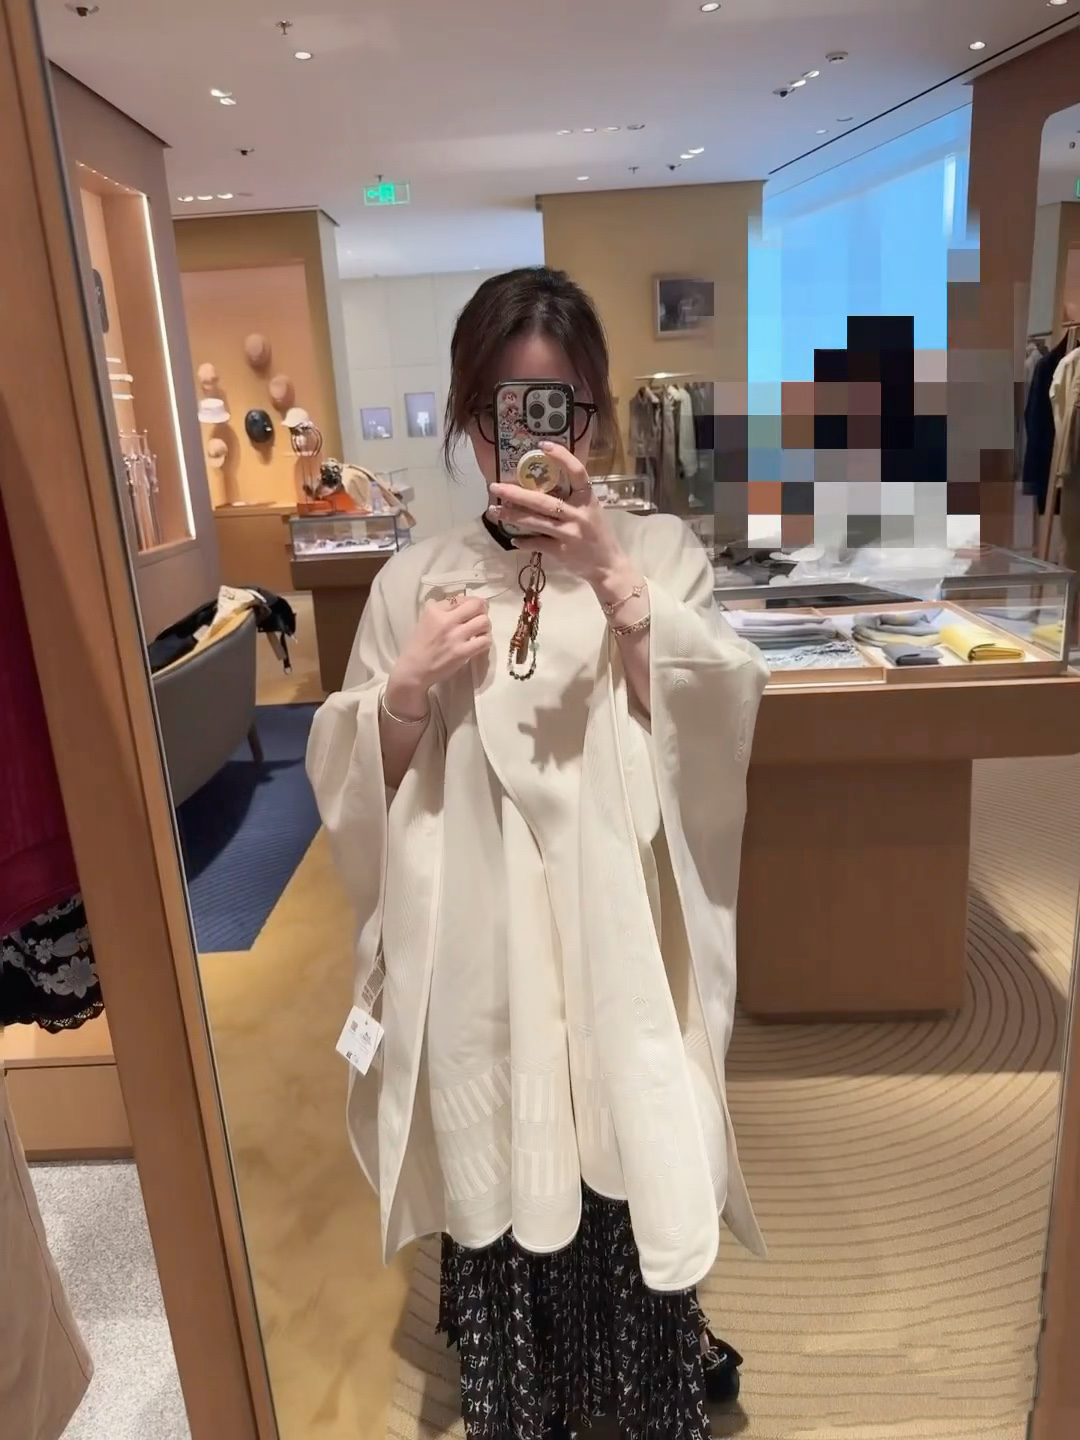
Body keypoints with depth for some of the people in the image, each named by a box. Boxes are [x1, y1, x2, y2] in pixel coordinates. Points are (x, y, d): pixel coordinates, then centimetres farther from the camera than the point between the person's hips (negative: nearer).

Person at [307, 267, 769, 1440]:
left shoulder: (658, 552, -1)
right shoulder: (416, 578, 2)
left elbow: (714, 730, -13)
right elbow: (350, 790, 5)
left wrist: (612, 576, -23)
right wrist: (410, 686, -14)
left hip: (618, 947, -1)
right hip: (477, 955, 2)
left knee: (632, 1179, 12)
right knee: (499, 1189, 15)